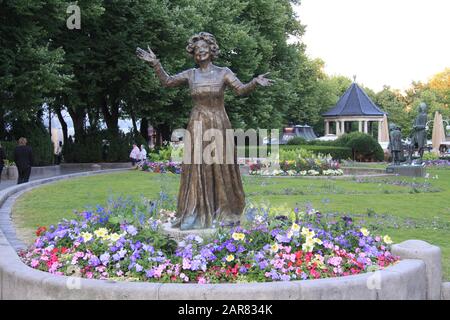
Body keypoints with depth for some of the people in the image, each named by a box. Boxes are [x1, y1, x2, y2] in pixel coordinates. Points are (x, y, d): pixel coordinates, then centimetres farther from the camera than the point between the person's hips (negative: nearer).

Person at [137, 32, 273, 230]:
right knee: (195, 168, -3)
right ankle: (194, 215, 0)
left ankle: (226, 213, 16)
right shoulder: (190, 74, 8)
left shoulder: (223, 73, 1)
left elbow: (241, 89, -9)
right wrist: (155, 64, -5)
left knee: (221, 168, 4)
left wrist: (255, 83, -28)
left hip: (219, 125, -1)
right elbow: (167, 81, 6)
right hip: (198, 126, 1)